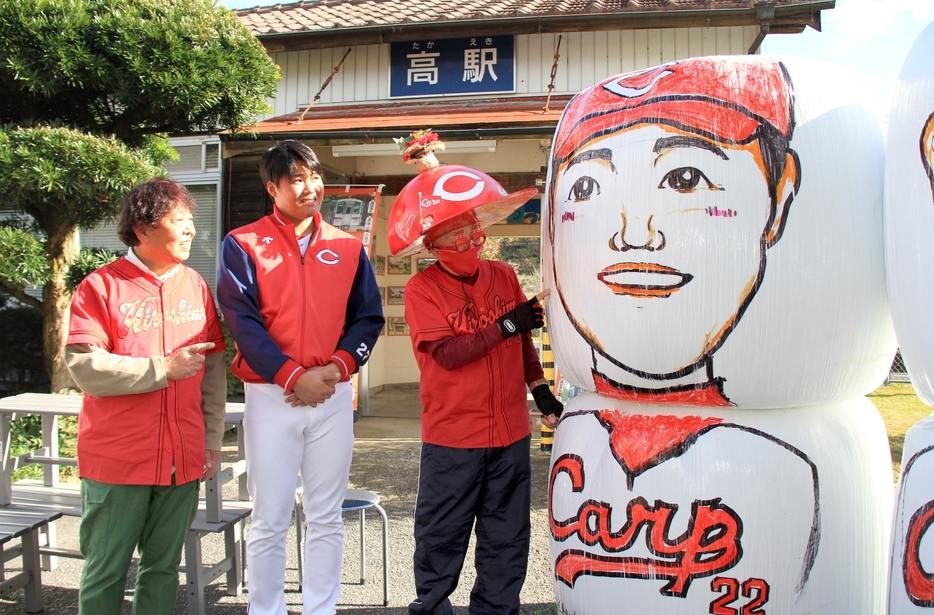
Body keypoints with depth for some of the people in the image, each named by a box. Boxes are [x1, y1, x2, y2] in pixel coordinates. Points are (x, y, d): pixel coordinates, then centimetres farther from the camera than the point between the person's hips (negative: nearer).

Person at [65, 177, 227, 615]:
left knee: (164, 568, 13)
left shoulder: (196, 287, 9)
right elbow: (84, 368, -13)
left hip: (183, 460, 4)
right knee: (106, 572, 6)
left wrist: (212, 441, 7)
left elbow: (215, 369, 10)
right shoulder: (101, 287, -4)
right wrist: (165, 368, -14)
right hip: (116, 461, -4)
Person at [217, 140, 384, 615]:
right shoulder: (243, 245, 1)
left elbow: (369, 317, 8)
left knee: (327, 518, 10)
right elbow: (242, 321, -7)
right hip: (270, 395, -2)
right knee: (269, 520, 3)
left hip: (334, 396, 3)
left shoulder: (348, 247, 10)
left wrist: (337, 367, -8)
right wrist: (292, 375, -15)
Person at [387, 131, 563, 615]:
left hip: (510, 433, 5)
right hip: (451, 436, -4)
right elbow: (447, 353, -19)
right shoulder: (422, 289, -9)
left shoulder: (503, 276, 5)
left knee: (506, 536, 15)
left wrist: (541, 391, 9)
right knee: (441, 536, 9)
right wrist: (507, 324, -21)